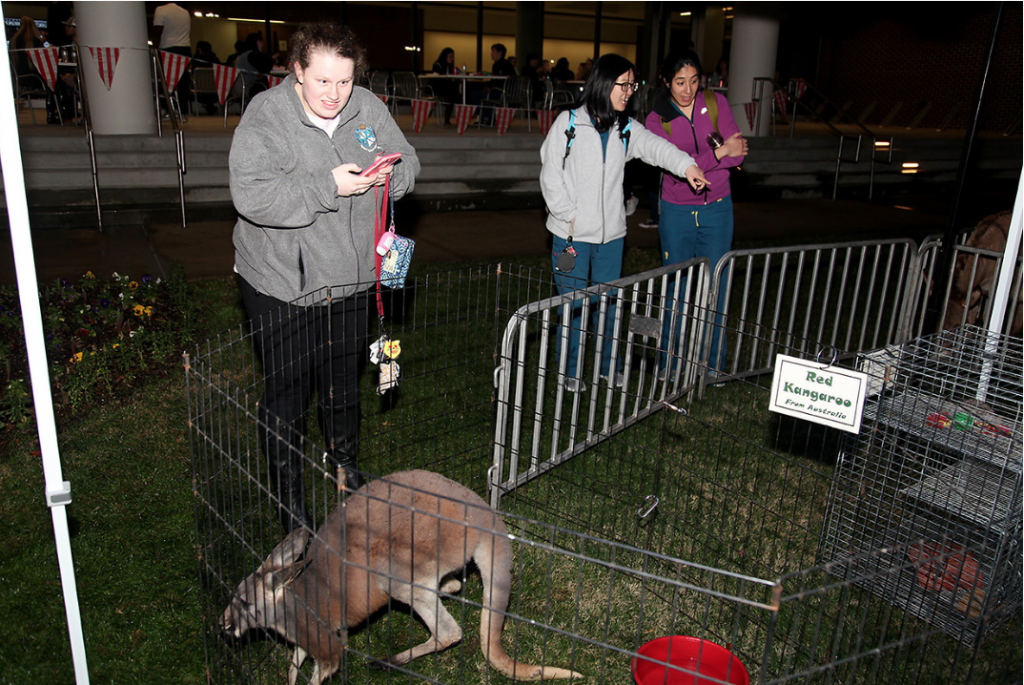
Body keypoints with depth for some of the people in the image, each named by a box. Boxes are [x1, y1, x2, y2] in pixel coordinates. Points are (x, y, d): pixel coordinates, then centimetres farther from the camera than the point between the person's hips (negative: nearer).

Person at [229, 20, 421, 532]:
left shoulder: (368, 109, -1)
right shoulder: (265, 115, -16)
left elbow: (408, 161, 9)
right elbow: (251, 194, -28)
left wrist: (389, 172, -14)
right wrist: (329, 187, -31)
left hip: (348, 279, 5)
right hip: (280, 284, -4)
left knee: (343, 385, 22)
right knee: (286, 394, 5)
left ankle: (346, 466, 47)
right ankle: (289, 501, 24)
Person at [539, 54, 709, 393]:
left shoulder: (627, 129, 6)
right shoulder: (569, 123, -5)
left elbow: (655, 146, -12)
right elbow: (551, 176, -5)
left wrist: (687, 165, -29)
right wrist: (569, 216, -11)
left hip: (611, 233, 4)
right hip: (572, 234, -4)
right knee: (572, 303, 5)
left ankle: (608, 365, 31)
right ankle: (570, 371, 21)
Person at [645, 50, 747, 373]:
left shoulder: (716, 103, -1)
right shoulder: (657, 119, -5)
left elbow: (738, 154, -7)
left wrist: (694, 163, -18)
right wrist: (720, 152, -17)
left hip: (716, 210, 1)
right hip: (676, 212, -1)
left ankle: (714, 364, 17)